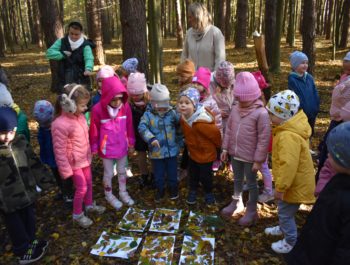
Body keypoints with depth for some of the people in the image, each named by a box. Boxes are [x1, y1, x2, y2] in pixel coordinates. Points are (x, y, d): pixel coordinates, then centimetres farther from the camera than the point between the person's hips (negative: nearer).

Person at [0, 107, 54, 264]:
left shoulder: (20, 142, -5)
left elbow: (34, 163, 6)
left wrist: (45, 180, 10)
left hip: (27, 193, 5)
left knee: (29, 221, 25)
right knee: (16, 228, 15)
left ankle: (31, 242, 48)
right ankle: (23, 252, 36)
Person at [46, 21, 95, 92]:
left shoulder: (85, 45, -8)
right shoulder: (61, 42, 3)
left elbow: (89, 58, -26)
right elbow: (49, 53, -2)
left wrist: (88, 69, -47)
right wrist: (62, 54, -16)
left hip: (81, 82, -3)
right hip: (64, 81, 3)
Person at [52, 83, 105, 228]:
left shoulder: (79, 116, -7)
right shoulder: (60, 125, -30)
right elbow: (59, 151, -22)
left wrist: (90, 153, 17)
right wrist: (66, 170, -16)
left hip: (85, 158, 7)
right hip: (74, 161, -7)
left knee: (89, 182, 22)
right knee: (82, 188, 5)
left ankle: (89, 205, 46)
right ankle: (77, 215, 28)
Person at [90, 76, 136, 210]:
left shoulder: (125, 106, -13)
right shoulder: (98, 109, -21)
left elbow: (129, 126, 0)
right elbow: (94, 130, -10)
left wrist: (131, 143, 7)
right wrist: (94, 148, -2)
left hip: (122, 147, 3)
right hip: (106, 149, -3)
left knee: (122, 171, 22)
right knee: (108, 174, 15)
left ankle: (123, 192, 44)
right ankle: (109, 195, 39)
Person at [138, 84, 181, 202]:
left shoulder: (172, 113, -3)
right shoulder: (148, 115, -9)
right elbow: (142, 128, -21)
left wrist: (179, 140, -9)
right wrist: (151, 138, -34)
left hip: (172, 150, 1)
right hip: (156, 151, -1)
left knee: (172, 172, 17)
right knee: (158, 174, 15)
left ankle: (173, 189, 40)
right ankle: (160, 190, 37)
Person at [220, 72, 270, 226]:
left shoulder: (261, 113, -20)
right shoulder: (235, 109, -1)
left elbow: (264, 139, -18)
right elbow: (229, 129, 8)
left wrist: (258, 160, -16)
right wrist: (225, 148, 7)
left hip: (250, 157, -6)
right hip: (235, 153, 6)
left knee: (251, 183, 12)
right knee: (237, 180, 23)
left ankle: (252, 211, 30)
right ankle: (237, 203, 44)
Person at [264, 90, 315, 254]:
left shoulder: (288, 136, -35)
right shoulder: (290, 128, 0)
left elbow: (288, 165, -35)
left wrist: (280, 187, -25)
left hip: (295, 185, -10)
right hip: (294, 181, 10)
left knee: (285, 213, 10)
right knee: (283, 210, 28)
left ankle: (290, 242, 31)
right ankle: (283, 228, 51)